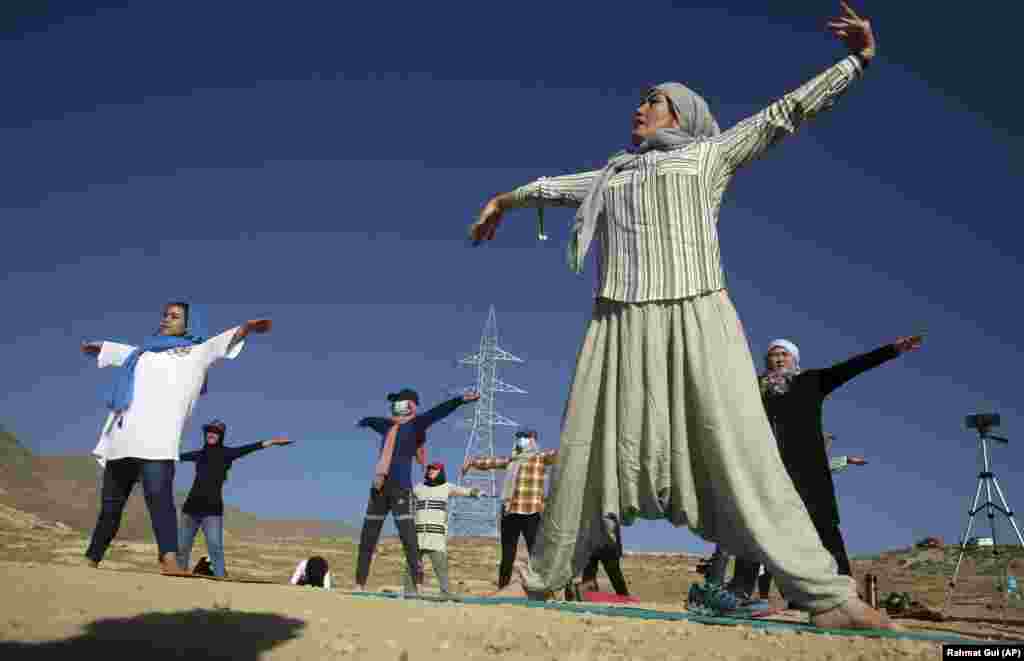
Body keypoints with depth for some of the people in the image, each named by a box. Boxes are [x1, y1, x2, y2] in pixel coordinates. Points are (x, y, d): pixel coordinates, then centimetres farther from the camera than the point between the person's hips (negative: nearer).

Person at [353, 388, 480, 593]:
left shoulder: (416, 424, 1)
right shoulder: (387, 424, 18)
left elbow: (438, 411, -16)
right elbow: (371, 421, 42)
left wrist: (460, 399, -30)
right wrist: (361, 423, 63)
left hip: (401, 488, -7)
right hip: (379, 487, 7)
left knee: (408, 537, -14)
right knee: (367, 538, 11)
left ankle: (416, 586, -15)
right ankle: (360, 584, 22)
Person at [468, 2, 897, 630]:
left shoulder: (710, 153, 17)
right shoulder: (611, 175, 27)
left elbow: (785, 112, 12)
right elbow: (554, 186, 42)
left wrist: (858, 60, 4)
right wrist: (505, 200, 56)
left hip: (696, 321, -3)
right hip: (622, 328, 4)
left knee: (739, 451, -12)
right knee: (586, 455, 4)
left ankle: (827, 595, -10)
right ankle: (544, 583, 16)